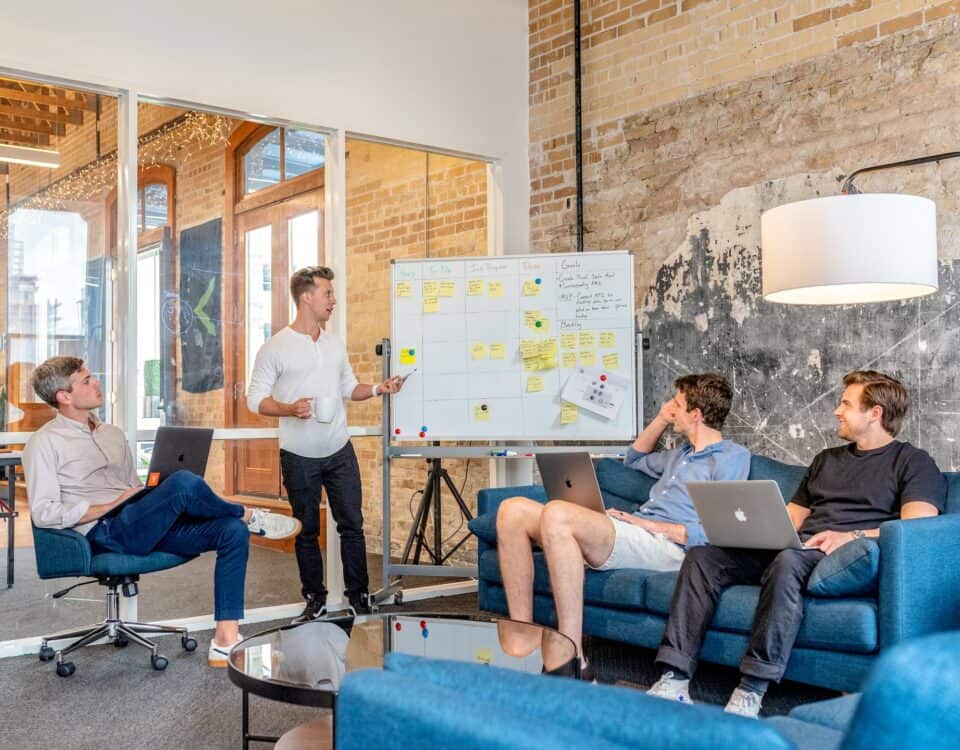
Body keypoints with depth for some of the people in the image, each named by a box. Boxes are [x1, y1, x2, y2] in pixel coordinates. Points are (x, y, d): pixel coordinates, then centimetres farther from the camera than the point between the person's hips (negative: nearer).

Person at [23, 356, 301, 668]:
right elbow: (43, 513, -10)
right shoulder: (44, 443, 0)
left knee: (233, 531, -16)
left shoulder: (113, 434, 23)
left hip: (145, 527, 8)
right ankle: (249, 516, -2)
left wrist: (155, 500, 3)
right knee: (183, 483, -32)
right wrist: (112, 505, -12)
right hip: (105, 533, -7)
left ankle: (226, 642, -20)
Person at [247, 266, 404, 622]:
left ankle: (358, 596, 16)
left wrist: (377, 389, -1)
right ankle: (315, 600, 22)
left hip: (340, 451, 4)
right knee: (307, 531, 8)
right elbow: (256, 398, -7)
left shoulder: (335, 344, 9)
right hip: (299, 457, -4)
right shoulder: (275, 348, -7)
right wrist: (290, 409, -24)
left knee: (352, 524, 5)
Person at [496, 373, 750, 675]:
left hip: (666, 545, -9)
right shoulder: (683, 454, 31)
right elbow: (635, 460, 50)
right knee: (513, 510, -8)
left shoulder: (733, 456, 4)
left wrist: (647, 524, -11)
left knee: (557, 513, -34)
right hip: (631, 533, 9)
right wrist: (661, 419, 35)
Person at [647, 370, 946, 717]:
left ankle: (750, 693, -38)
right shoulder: (826, 459, 31)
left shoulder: (913, 462, 9)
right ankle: (674, 680, -24)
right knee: (703, 556, -15)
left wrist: (853, 536, -22)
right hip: (793, 548, 7)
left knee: (788, 561, -40)